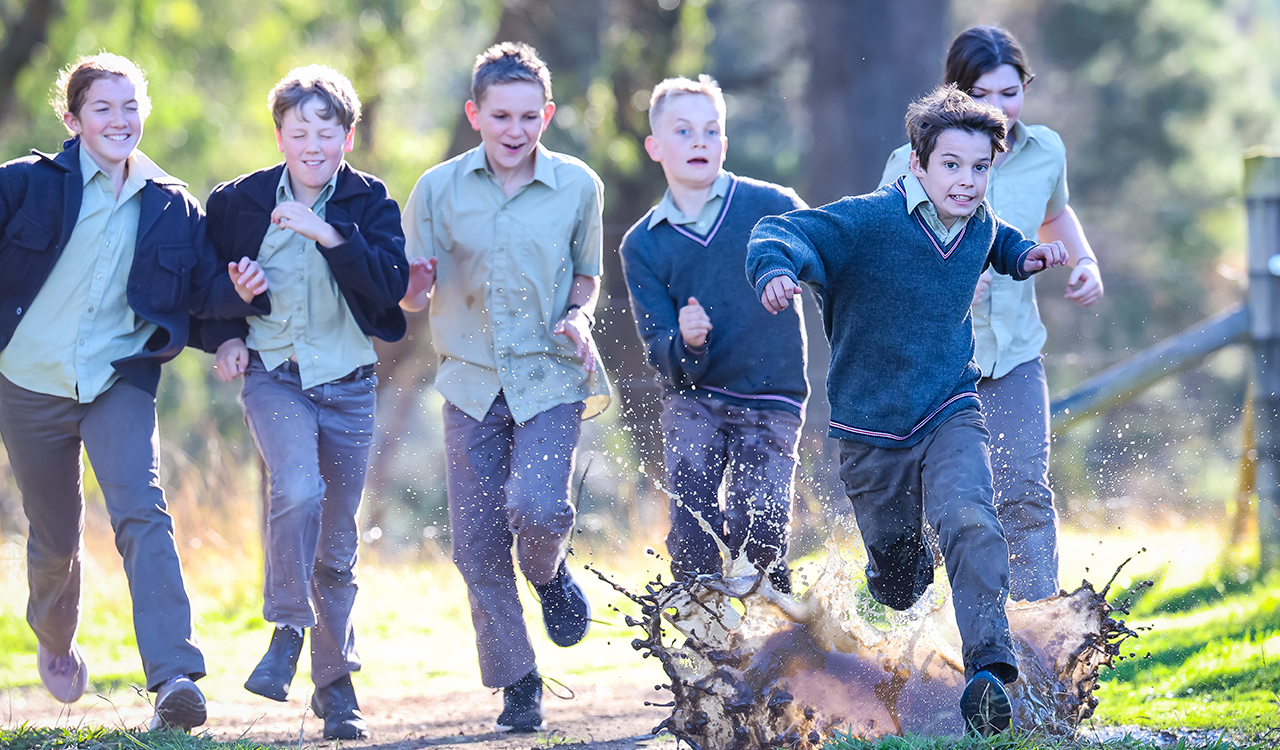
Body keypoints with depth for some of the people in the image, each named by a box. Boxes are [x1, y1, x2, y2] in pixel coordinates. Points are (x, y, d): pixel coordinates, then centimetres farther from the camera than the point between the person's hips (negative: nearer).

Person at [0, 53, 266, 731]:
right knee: (55, 537, 13)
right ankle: (55, 639, 46)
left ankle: (175, 676, -31)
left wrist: (237, 290, -10)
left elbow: (200, 289, 10)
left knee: (142, 512, -22)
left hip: (119, 381, 0)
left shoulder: (171, 207, 3)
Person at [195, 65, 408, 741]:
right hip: (273, 376, -1)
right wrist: (225, 336, 0)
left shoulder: (370, 203, -1)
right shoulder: (242, 201, 0)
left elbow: (393, 285, -16)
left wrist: (329, 234, -25)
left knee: (336, 545, 7)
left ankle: (335, 683, 19)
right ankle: (287, 630, -15)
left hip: (348, 385, 1)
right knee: (298, 489, -30)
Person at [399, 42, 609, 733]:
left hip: (551, 377, -1)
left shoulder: (578, 186, -1)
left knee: (536, 508, -23)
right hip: (473, 382, 1)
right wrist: (415, 280, -21)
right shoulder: (438, 189, -2)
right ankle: (517, 683, 16)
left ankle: (548, 574, 14)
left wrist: (578, 315, -6)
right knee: (477, 544, 0)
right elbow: (411, 297, 3)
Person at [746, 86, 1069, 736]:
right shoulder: (869, 222, -18)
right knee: (897, 577, 14)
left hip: (949, 415, 2)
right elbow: (777, 233, -25)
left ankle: (988, 668, -33)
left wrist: (1024, 256, 9)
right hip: (871, 426, -2)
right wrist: (775, 271, -46)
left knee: (971, 523, -28)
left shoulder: (980, 226, 1)